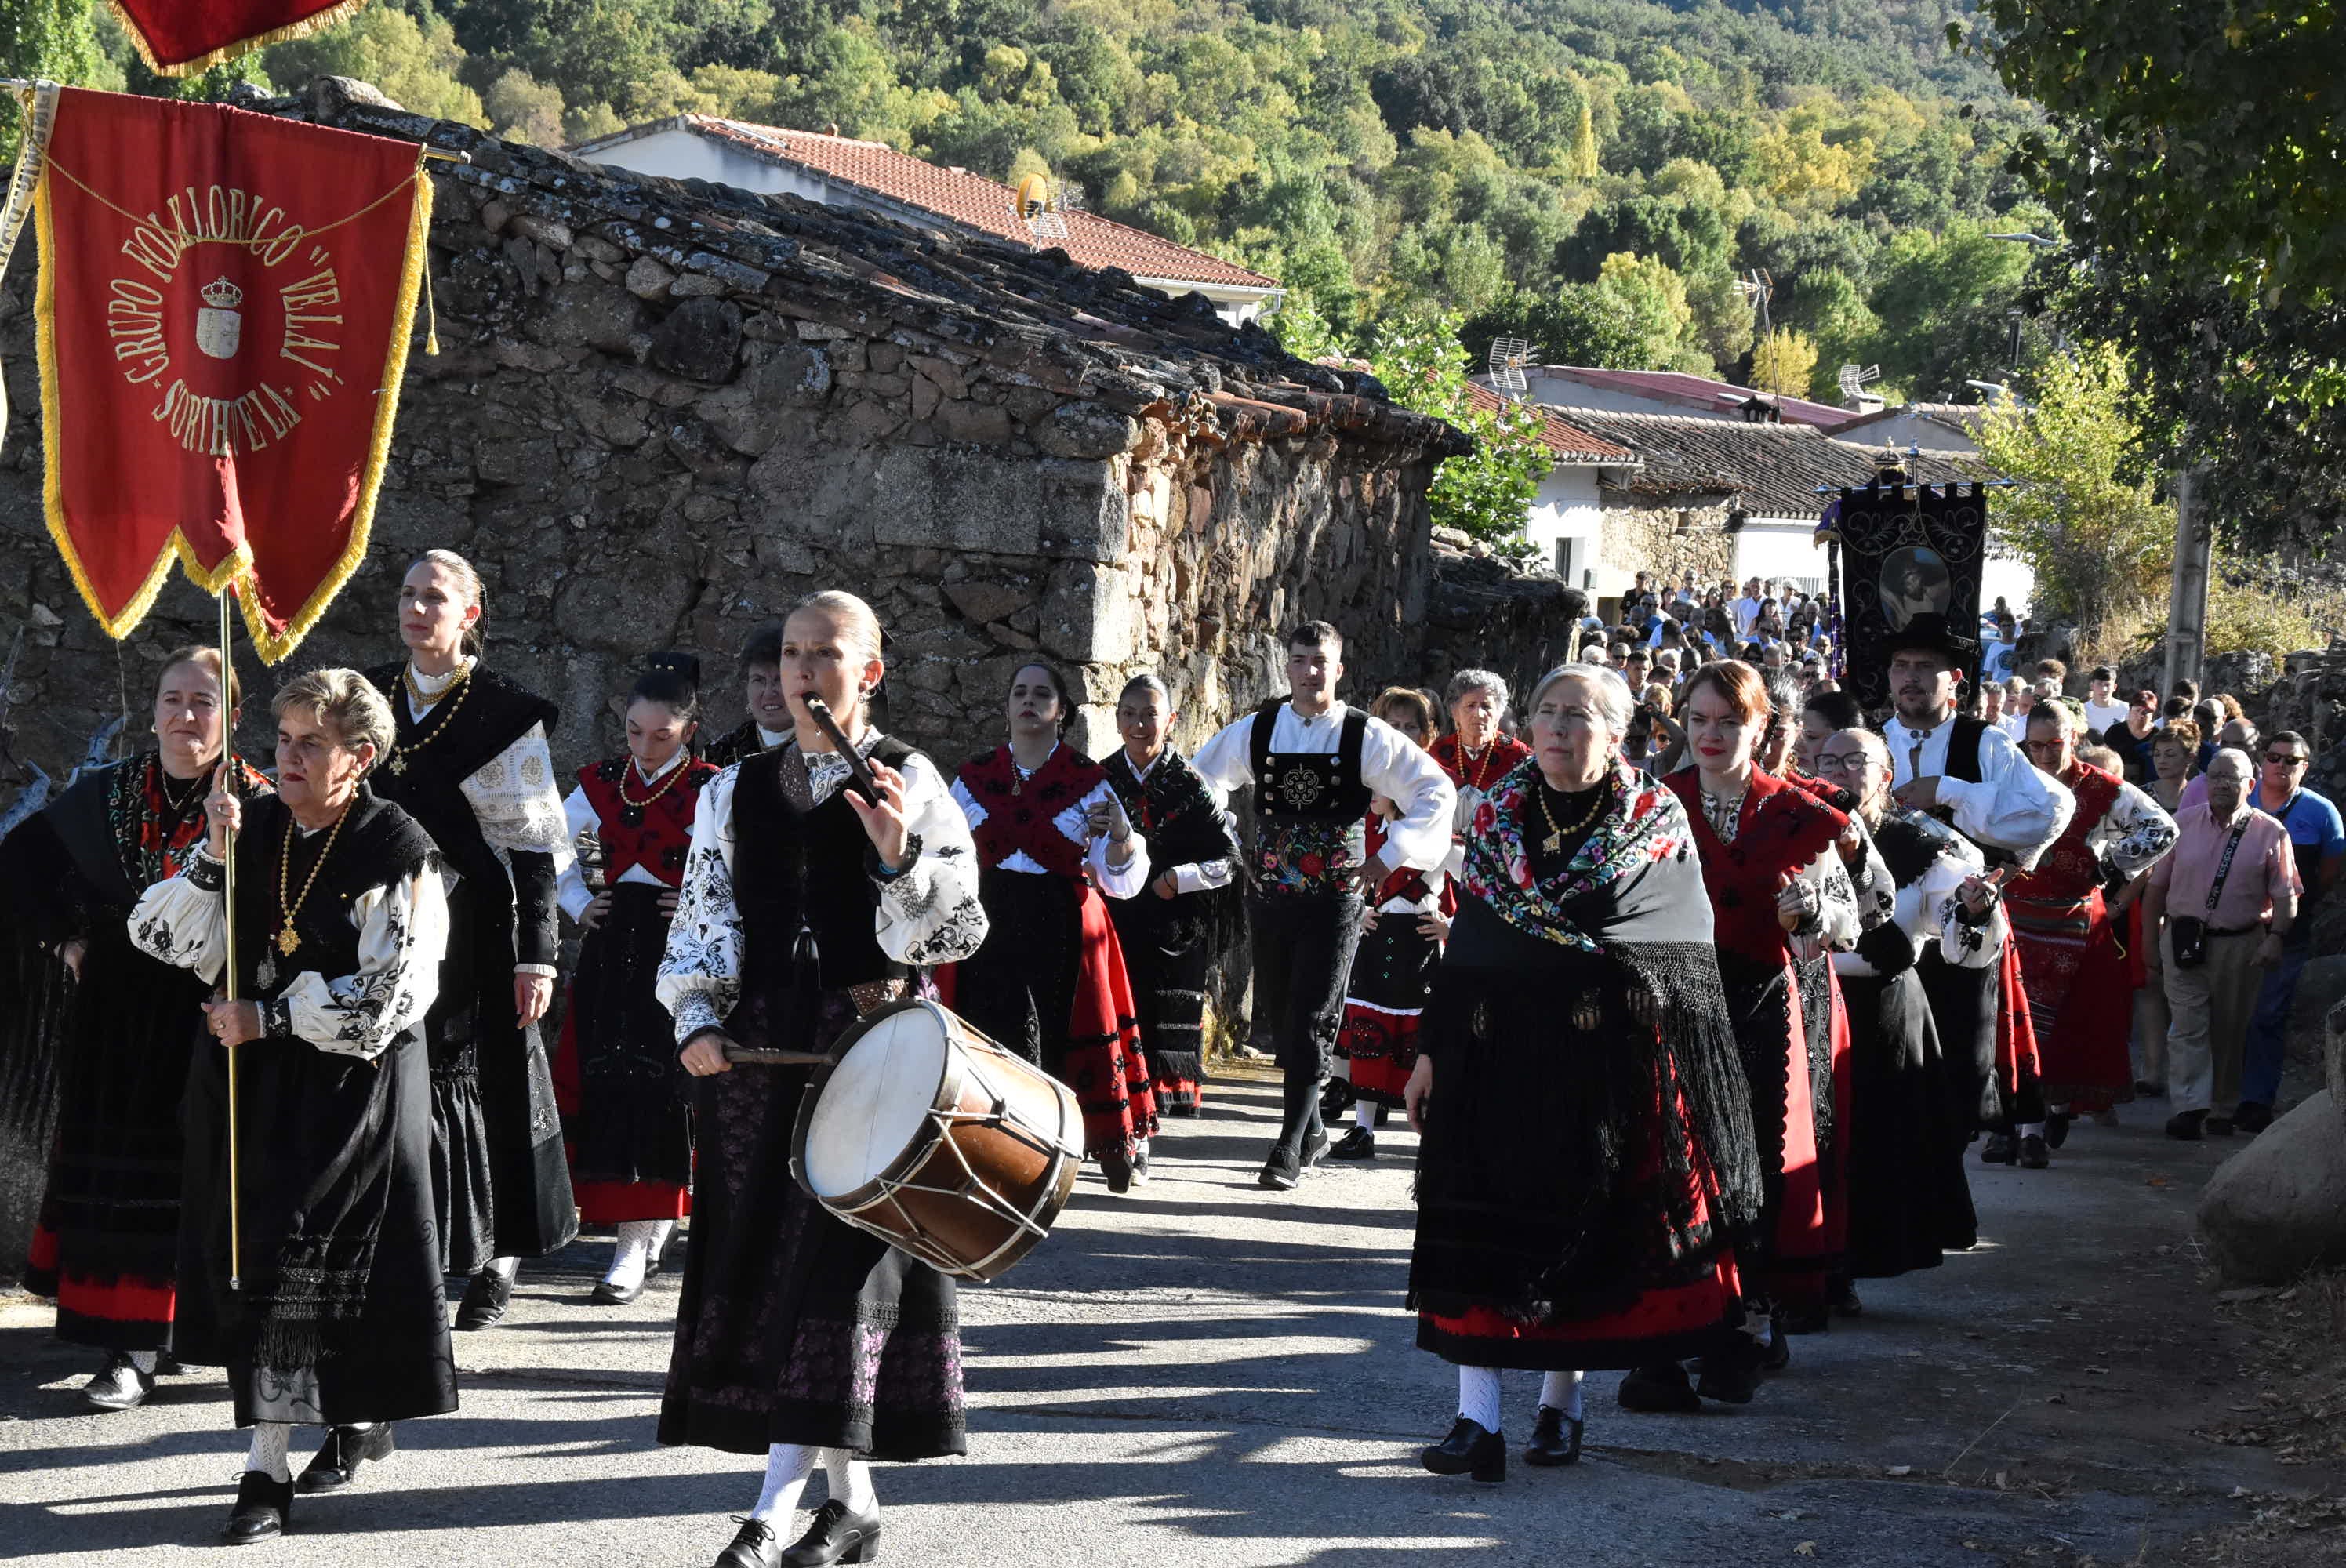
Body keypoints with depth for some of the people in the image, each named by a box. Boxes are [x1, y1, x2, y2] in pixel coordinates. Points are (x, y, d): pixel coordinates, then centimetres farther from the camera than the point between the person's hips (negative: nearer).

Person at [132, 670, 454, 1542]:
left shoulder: (397, 851, -12)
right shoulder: (254, 826, 3)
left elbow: (388, 998, -16)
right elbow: (172, 942, 1)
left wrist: (269, 1019, -13)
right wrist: (214, 859, -14)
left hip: (351, 1081, -5)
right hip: (253, 1078, 5)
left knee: (306, 1261, -4)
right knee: (249, 1258, 5)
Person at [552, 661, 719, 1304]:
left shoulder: (711, 791, -5)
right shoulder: (600, 783, 9)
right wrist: (578, 903, 8)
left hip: (682, 952, -5)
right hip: (612, 949, 5)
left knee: (656, 1083, -9)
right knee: (605, 1079, 3)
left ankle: (636, 1244, -8)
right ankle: (660, 1215, 21)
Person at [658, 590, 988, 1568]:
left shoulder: (908, 782, -1)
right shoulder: (737, 790, 12)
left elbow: (956, 930, -6)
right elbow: (701, 917, 14)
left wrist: (900, 855, -22)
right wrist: (697, 1019, -1)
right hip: (761, 1047, 5)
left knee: (839, 1260, -9)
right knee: (762, 1258, 4)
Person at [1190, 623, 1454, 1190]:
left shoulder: (1367, 737, -5)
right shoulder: (1256, 731, 4)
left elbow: (1437, 791, -1)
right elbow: (1195, 781, 18)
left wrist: (1389, 857, -5)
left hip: (1335, 901, -4)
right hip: (1270, 897, 4)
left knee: (1312, 1022, -8)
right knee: (1278, 1017, 10)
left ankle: (1290, 1150, -6)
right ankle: (1313, 1130, 27)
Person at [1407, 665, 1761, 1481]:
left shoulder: (1660, 823, 0)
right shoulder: (1496, 816, 8)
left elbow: (1691, 953, 0)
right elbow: (1467, 944, 10)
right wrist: (1434, 1049, 6)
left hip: (1612, 1059, -2)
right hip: (1498, 1049, 2)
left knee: (1589, 1226, 5)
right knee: (1484, 1228, -5)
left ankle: (1562, 1399, 19)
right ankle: (1478, 1417, -7)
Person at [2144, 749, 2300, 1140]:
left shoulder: (2270, 833, 0)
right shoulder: (2183, 824, 5)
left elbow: (2286, 896, 0)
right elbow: (2157, 884, 9)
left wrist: (2275, 937, -14)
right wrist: (2151, 938, 8)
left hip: (2241, 945, 0)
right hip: (2184, 942, 0)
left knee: (2231, 1031, 9)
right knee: (2188, 1026, -9)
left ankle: (2223, 1107, 20)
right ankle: (2188, 1108, -14)